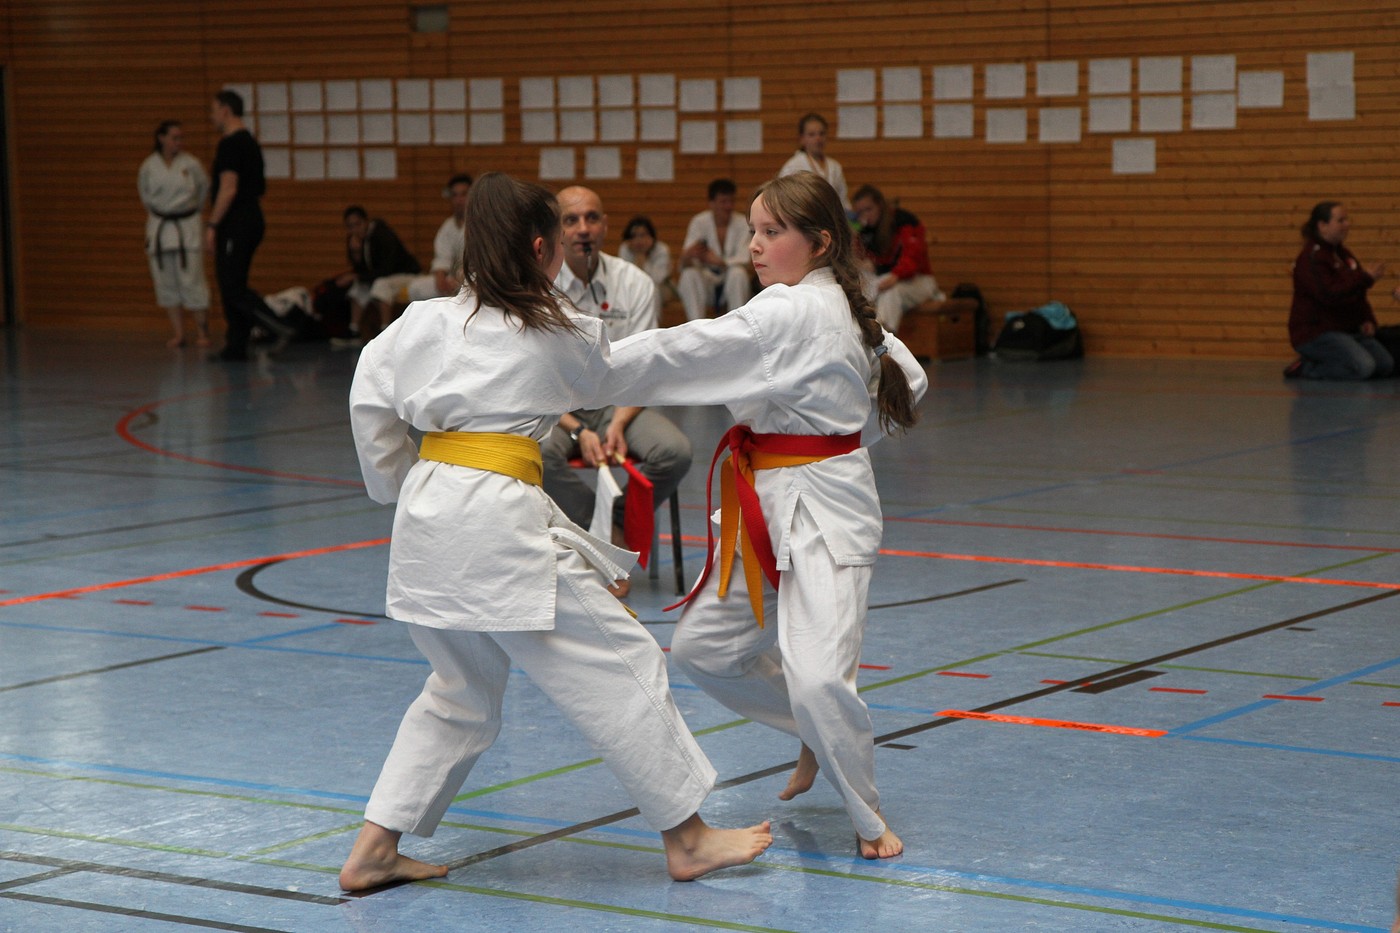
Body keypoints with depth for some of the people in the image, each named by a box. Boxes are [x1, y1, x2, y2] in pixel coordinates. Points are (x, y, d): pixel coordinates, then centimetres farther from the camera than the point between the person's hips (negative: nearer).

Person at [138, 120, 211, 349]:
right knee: (166, 283, 4)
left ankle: (202, 333, 4)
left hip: (187, 226, -2)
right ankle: (177, 333, 12)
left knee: (191, 282, -5)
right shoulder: (149, 166, -2)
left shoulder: (191, 164, -6)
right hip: (159, 227, 2)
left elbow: (203, 188, 10)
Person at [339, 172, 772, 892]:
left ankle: (373, 852, 21)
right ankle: (687, 839, 13)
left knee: (461, 691, 23)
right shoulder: (570, 337, -1)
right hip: (501, 518, -6)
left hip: (425, 515, 6)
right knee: (621, 665, 7)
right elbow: (626, 368, 19)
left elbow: (371, 405, 3)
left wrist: (397, 484, 18)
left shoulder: (426, 321, 5)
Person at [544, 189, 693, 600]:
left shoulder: (635, 284, -4)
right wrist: (578, 432, -24)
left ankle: (610, 529, -4)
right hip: (556, 408, -2)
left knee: (674, 451, -27)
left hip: (618, 404, 2)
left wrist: (618, 425, -23)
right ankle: (608, 535, -15)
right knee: (538, 451, -36)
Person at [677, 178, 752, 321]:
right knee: (689, 275, -30)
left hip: (732, 284, 0)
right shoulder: (699, 222, -7)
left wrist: (719, 262, -36)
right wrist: (687, 256, -42)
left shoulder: (742, 223, -8)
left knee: (738, 273, -33)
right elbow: (684, 265, -15)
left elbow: (743, 261, -16)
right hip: (707, 280, 1)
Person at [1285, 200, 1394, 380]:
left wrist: (1367, 320, 4)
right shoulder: (1311, 258, -15)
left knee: (1386, 364, 0)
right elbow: (1330, 295, -28)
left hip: (1345, 330, 10)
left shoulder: (1344, 255, 15)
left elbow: (1358, 296, 22)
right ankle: (1305, 368, -8)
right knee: (1363, 367, -26)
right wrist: (1365, 276, -24)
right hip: (1315, 332, -10)